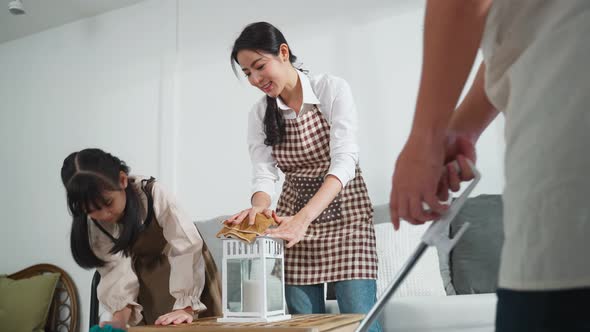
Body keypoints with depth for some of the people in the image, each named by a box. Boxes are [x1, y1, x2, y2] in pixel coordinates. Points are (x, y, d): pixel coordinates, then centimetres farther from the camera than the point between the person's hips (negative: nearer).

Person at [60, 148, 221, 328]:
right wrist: (121, 317, -37)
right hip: (144, 276, 3)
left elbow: (187, 244, -36)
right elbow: (115, 266, -23)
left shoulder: (151, 193, -31)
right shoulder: (92, 222, -18)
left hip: (185, 269, -3)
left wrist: (185, 307, -41)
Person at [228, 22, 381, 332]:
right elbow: (264, 174, -7)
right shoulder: (259, 114, 1)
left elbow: (344, 161, -23)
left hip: (344, 210, -3)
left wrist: (304, 217, -36)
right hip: (294, 216, 4)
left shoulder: (333, 90, -12)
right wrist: (259, 207, -32)